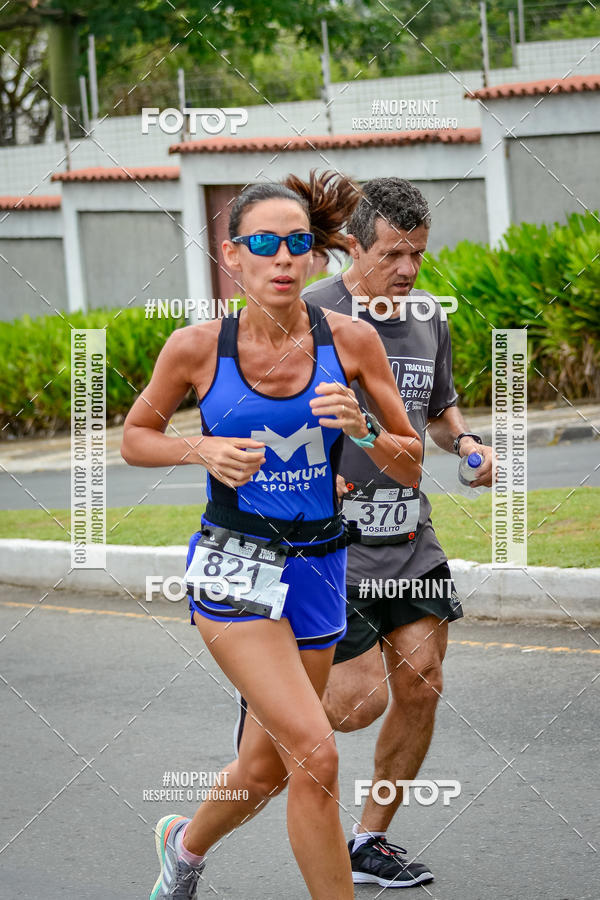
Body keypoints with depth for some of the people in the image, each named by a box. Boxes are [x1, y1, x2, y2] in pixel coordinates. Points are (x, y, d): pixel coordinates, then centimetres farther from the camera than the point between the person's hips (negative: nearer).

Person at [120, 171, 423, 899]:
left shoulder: (350, 341, -4)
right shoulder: (198, 348, -8)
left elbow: (410, 467, 2)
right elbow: (135, 438, 8)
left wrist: (362, 429, -18)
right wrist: (203, 450, -12)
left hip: (317, 571, 4)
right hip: (233, 565, -4)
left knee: (265, 771, 17)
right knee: (315, 754, -20)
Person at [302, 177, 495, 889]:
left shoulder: (428, 316, 8)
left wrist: (465, 442, 3)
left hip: (409, 538, 6)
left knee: (420, 688, 2)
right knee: (361, 701, -10)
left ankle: (370, 843, 17)